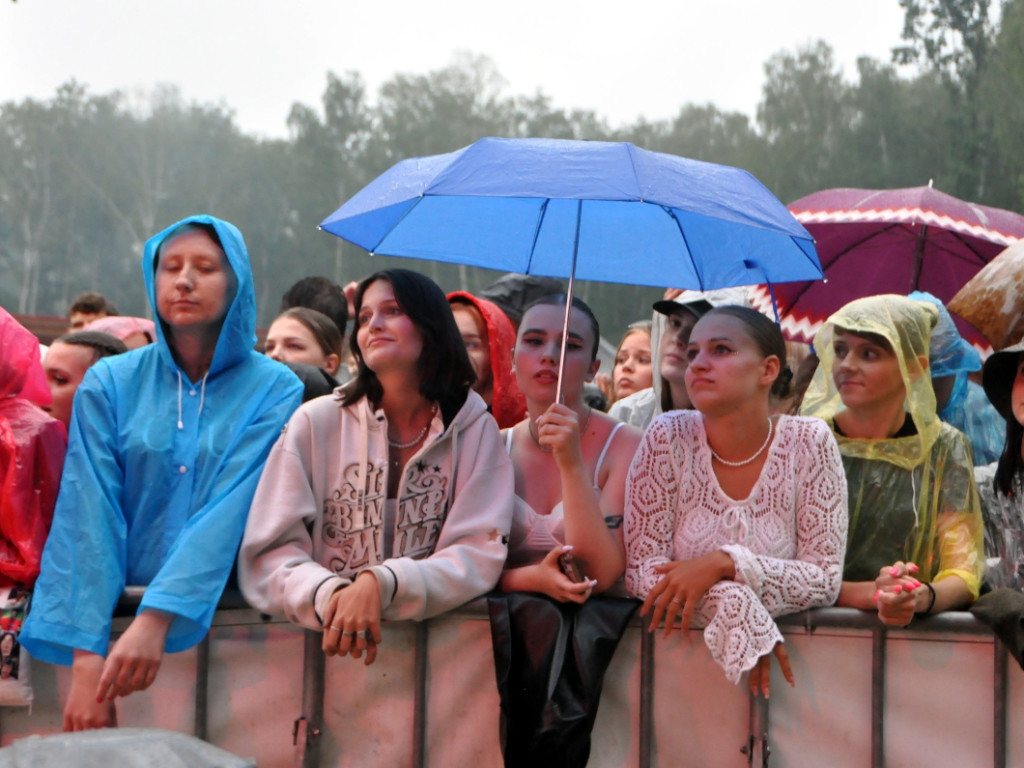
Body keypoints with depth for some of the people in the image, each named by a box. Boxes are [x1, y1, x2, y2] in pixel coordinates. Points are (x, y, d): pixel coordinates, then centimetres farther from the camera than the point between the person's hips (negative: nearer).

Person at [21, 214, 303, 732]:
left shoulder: (275, 391, 1)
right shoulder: (108, 384, 6)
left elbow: (233, 512, -10)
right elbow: (90, 519, -4)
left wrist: (158, 620, -24)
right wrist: (86, 658, -16)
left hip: (220, 623, -1)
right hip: (119, 613, 1)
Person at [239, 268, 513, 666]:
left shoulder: (475, 429, 6)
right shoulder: (315, 422, 4)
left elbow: (480, 554, -3)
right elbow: (268, 553, -2)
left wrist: (381, 584, -20)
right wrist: (327, 595, -23)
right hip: (319, 641, 0)